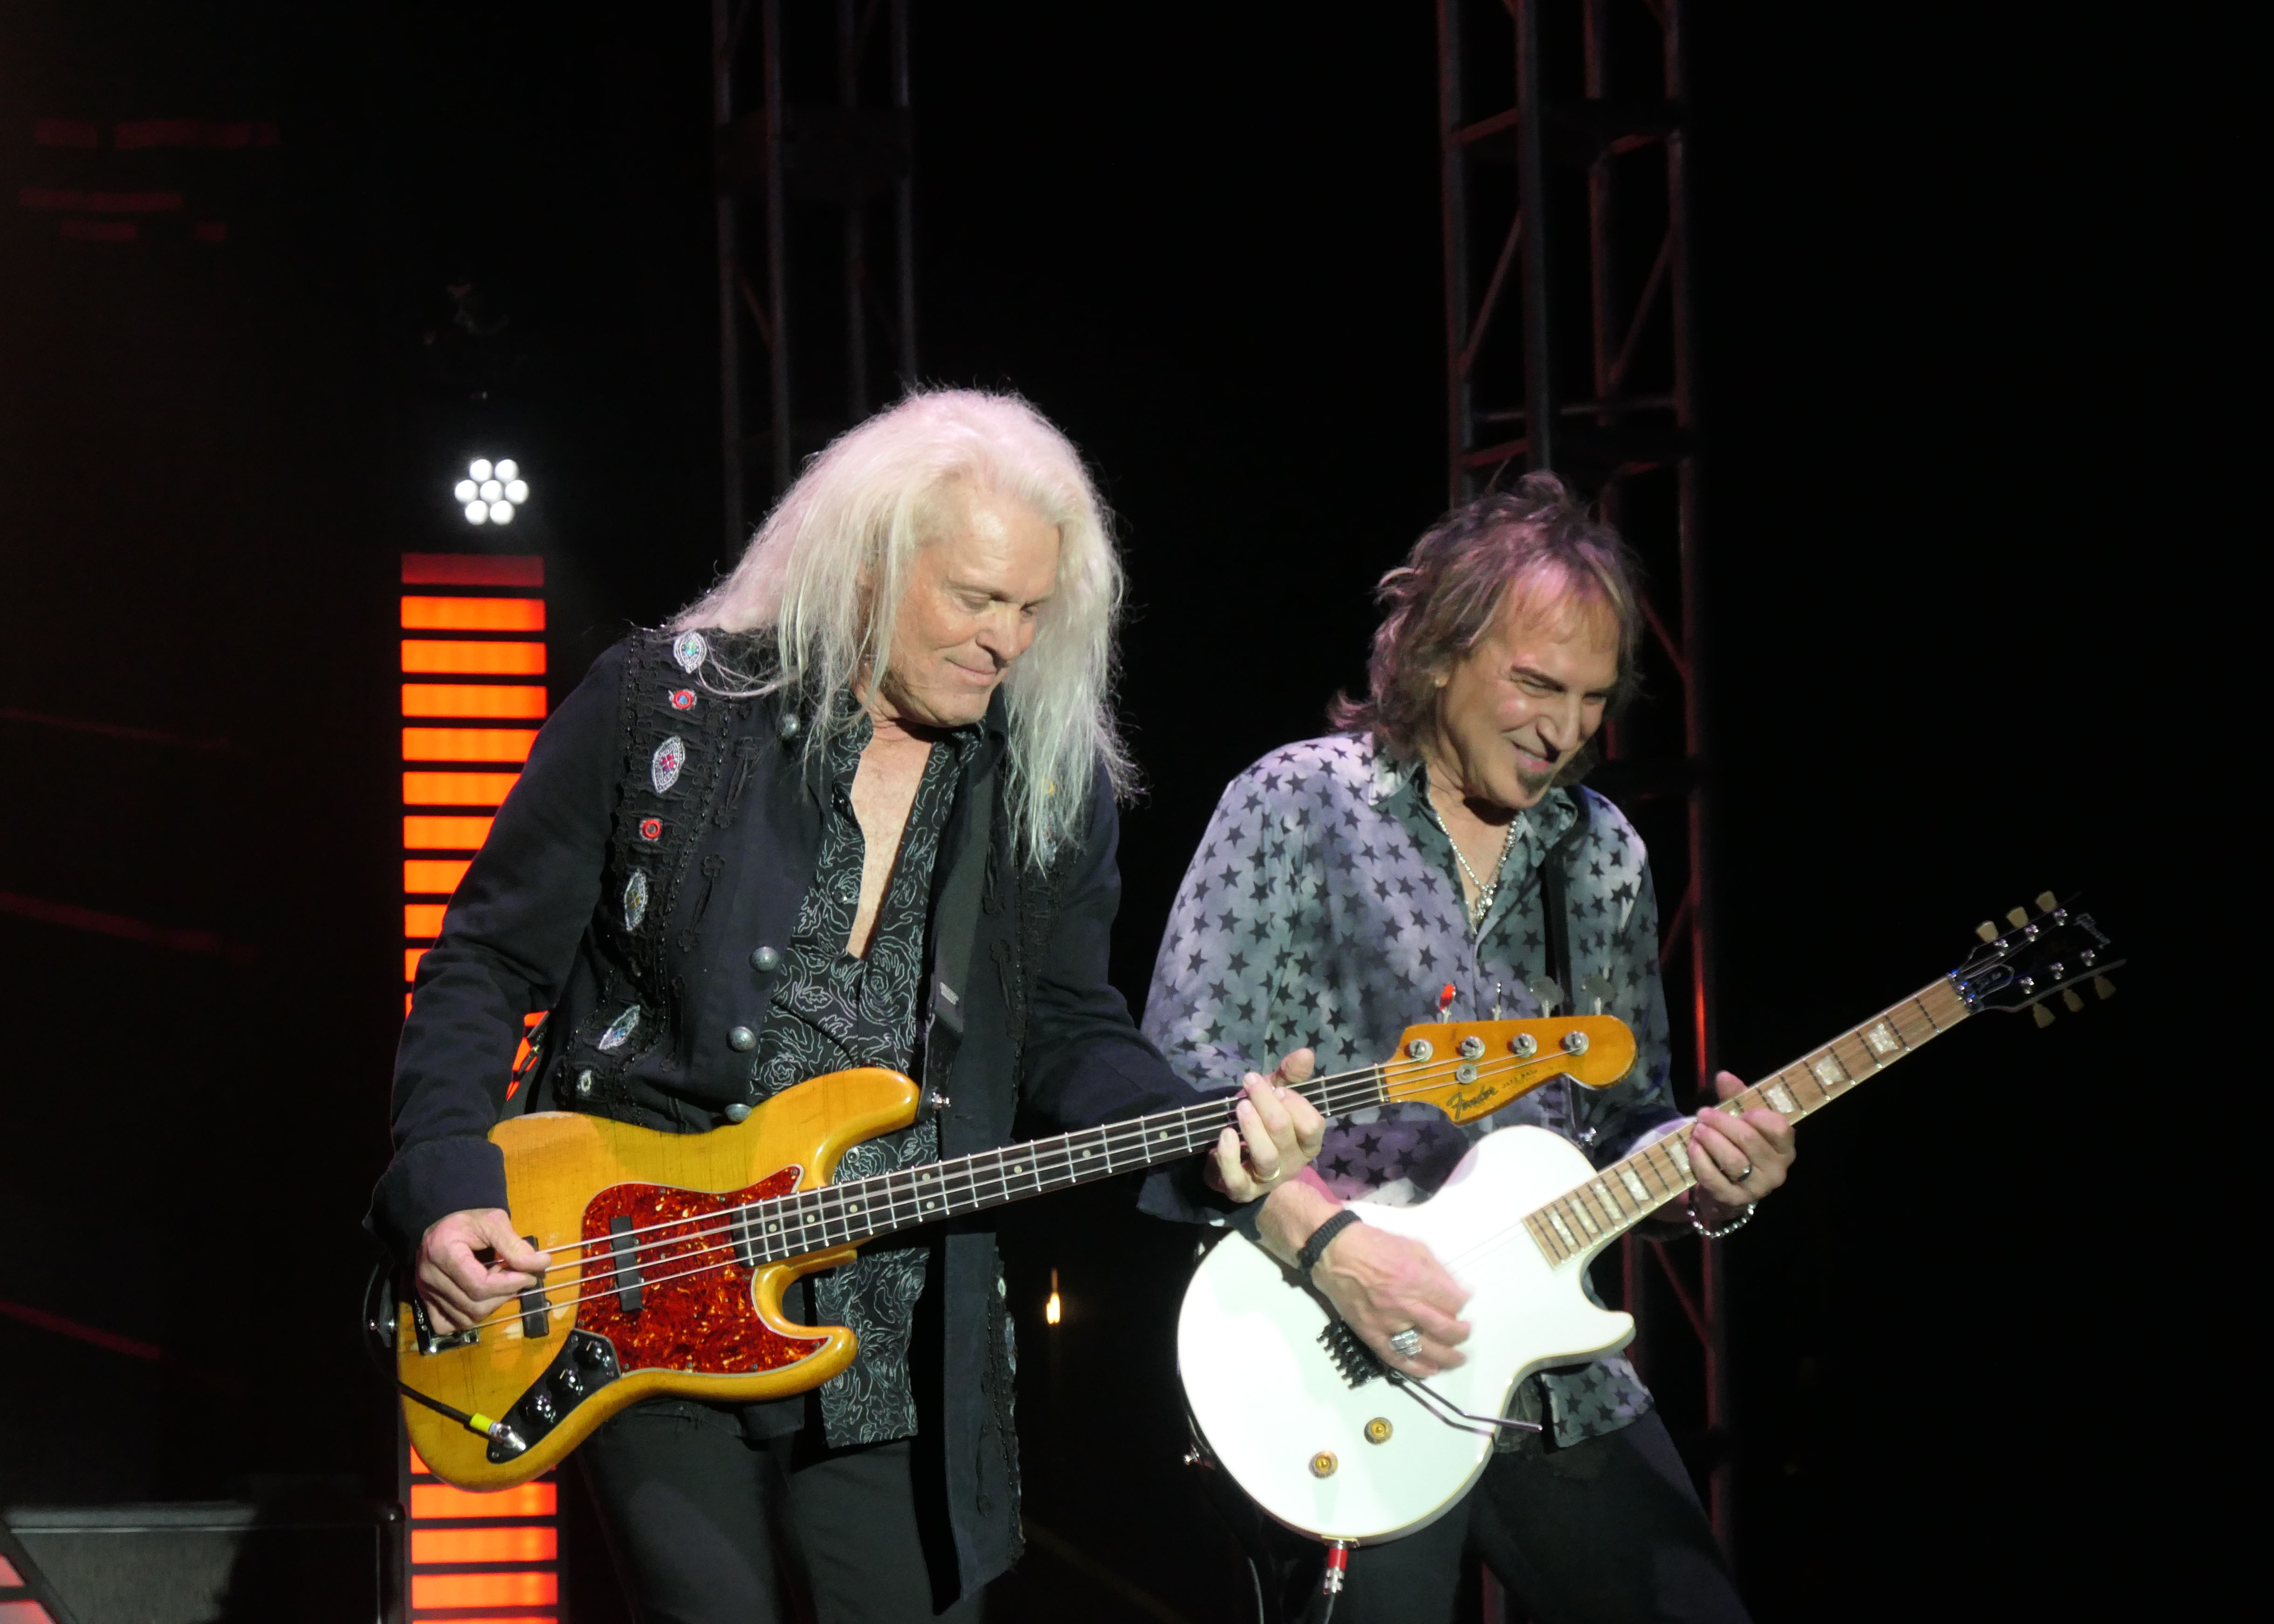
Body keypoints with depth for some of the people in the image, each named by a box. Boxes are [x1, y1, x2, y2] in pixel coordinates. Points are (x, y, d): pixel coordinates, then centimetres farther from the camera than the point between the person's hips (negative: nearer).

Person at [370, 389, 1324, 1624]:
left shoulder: (1059, 782, 6)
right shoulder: (658, 701, -3)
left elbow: (1065, 1029, 13)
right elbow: (491, 962, 1)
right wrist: (446, 1189, -11)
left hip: (899, 1345, 3)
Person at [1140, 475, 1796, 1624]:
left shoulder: (1603, 856, 12)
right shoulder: (1297, 807, -6)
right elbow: (1185, 1075, -13)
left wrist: (1700, 1176, -5)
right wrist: (1331, 1246, -24)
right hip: (1347, 1395, -6)